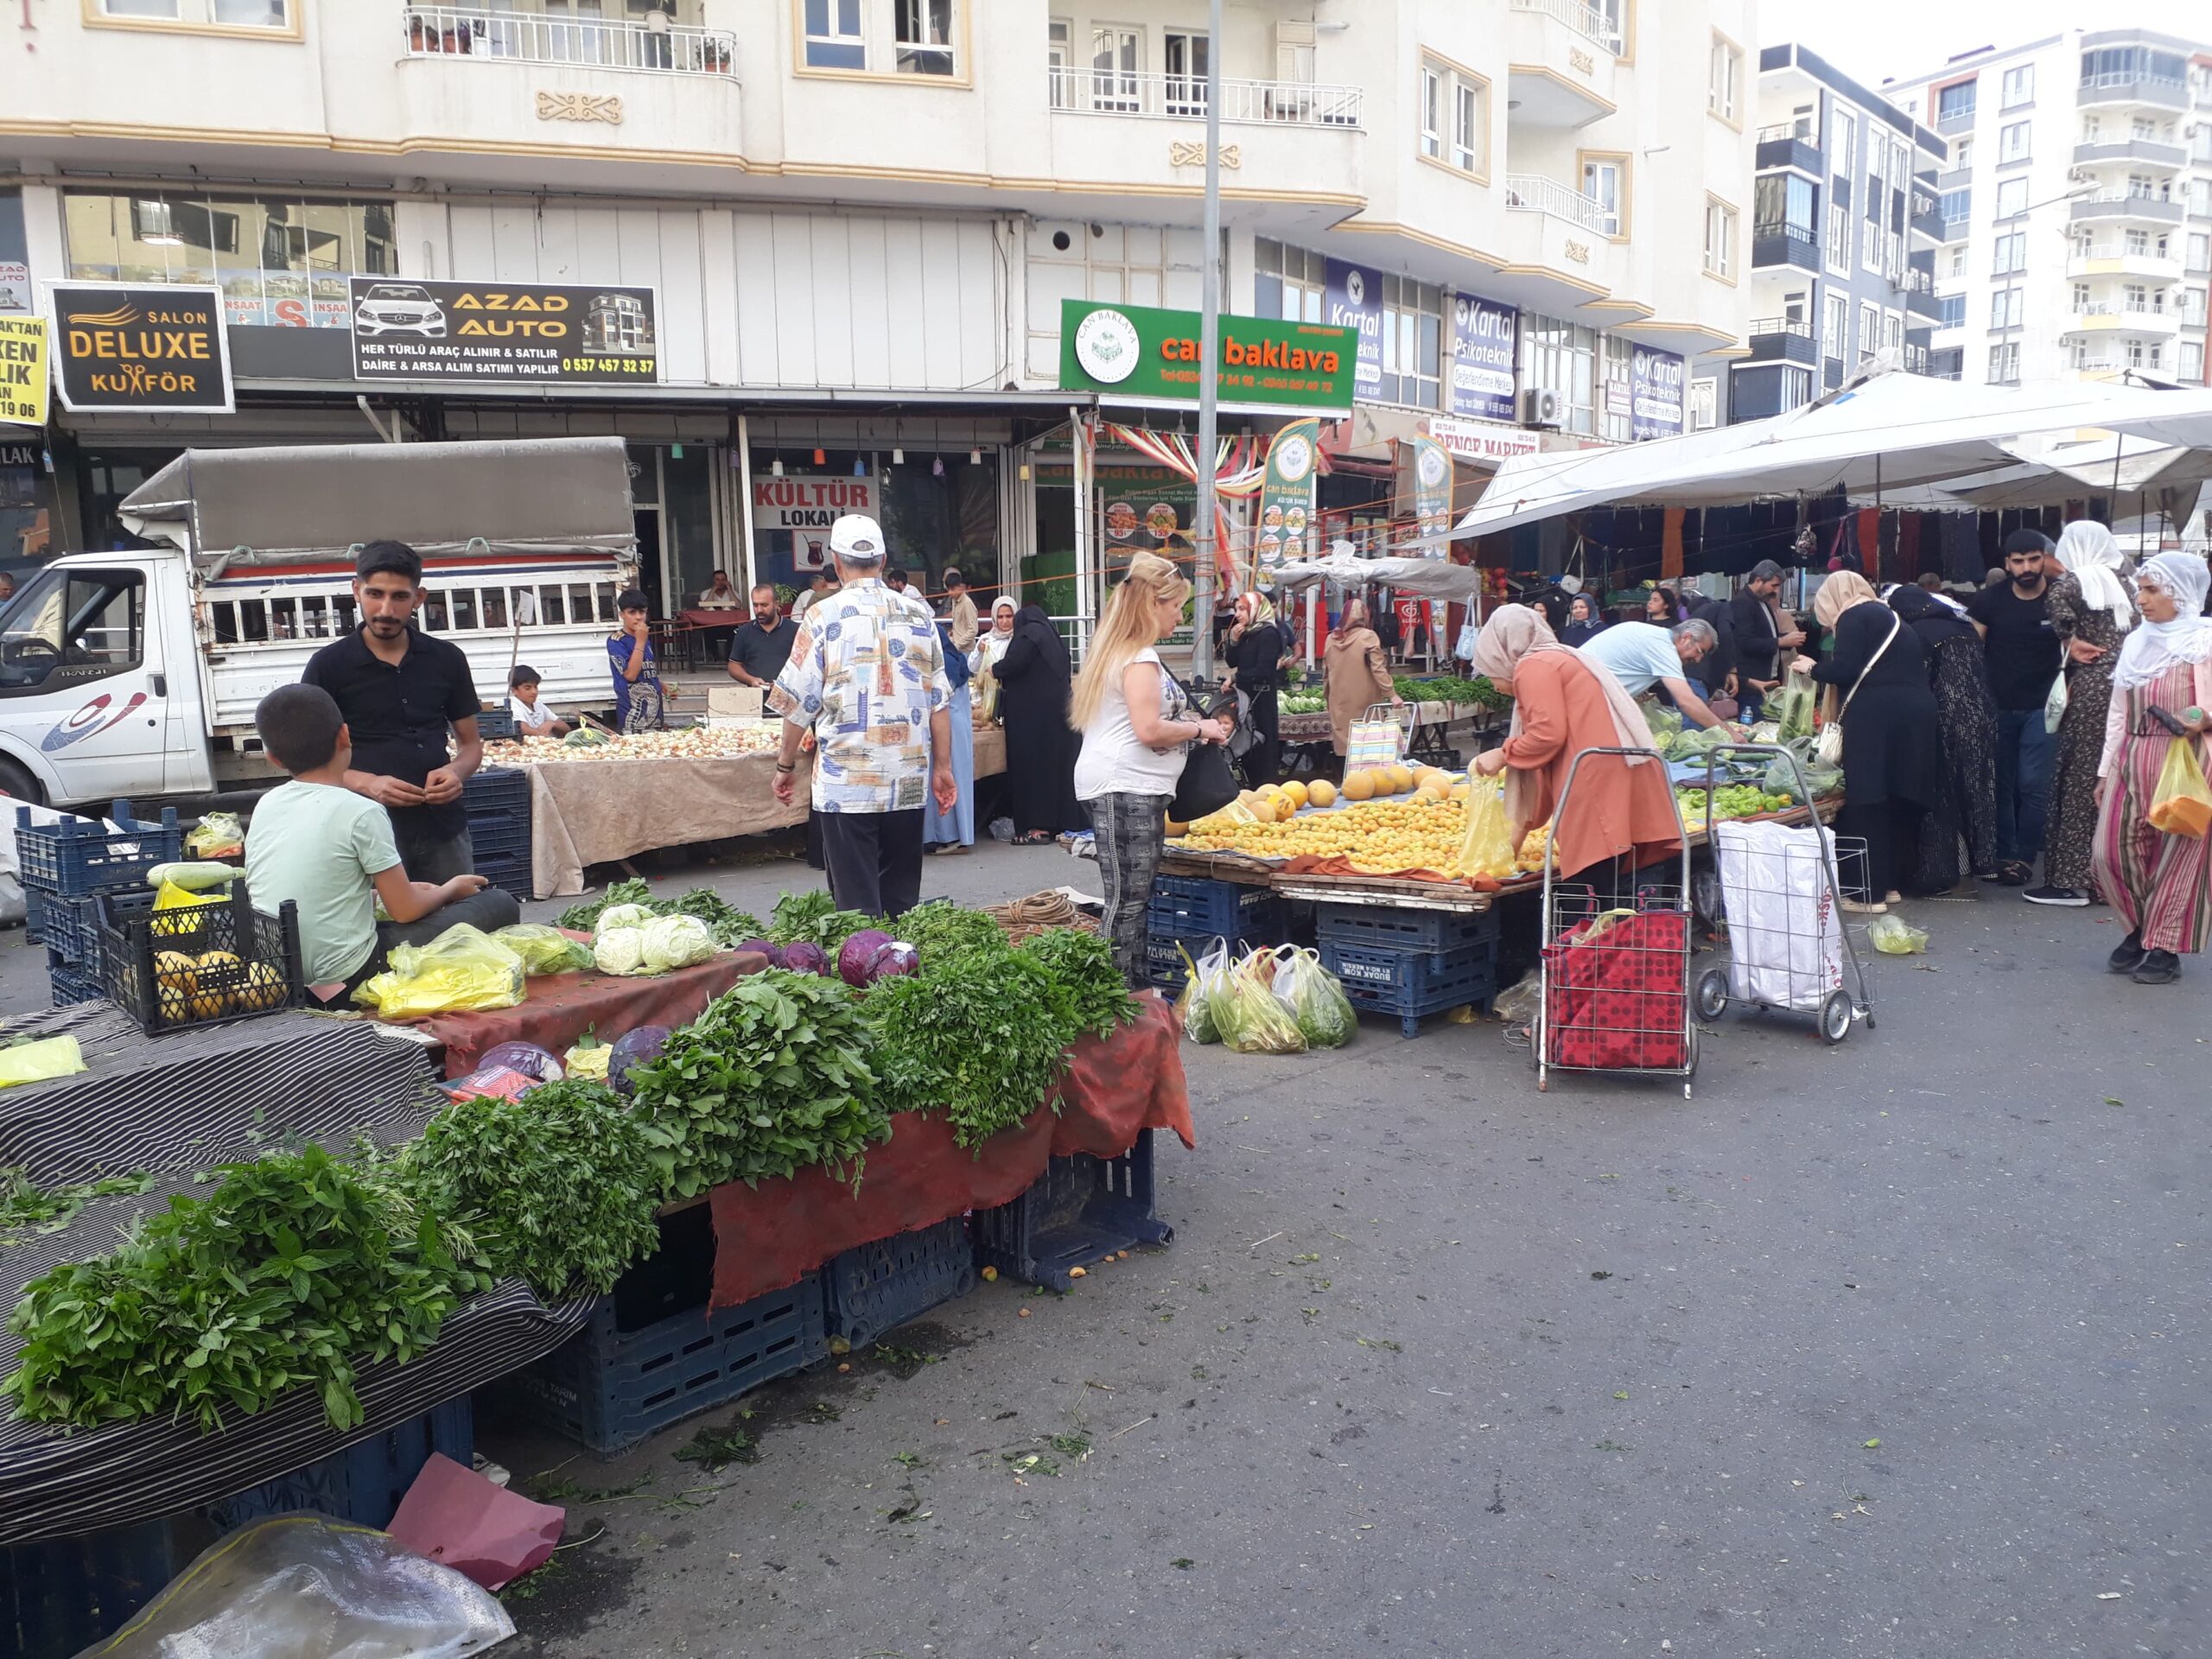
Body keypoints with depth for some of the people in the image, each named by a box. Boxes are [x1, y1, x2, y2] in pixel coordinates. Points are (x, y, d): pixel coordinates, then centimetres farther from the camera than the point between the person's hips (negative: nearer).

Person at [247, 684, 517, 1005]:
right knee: (501, 905, 1)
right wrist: (450, 889, 11)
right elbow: (405, 911, -9)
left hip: (278, 979, 7)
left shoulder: (265, 805, 4)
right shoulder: (361, 812, -14)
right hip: (348, 977, -7)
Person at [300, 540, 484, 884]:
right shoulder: (328, 666, -1)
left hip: (443, 826, 3)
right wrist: (367, 784, -18)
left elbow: (470, 743, 14)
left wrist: (456, 771, -9)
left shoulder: (447, 659, 7)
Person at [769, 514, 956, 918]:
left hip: (846, 782, -3)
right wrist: (943, 768, 12)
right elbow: (939, 700, 6)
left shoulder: (824, 616, -5)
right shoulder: (918, 614, 5)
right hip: (909, 782, 3)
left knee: (857, 904, 2)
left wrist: (785, 765, 9)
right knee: (902, 898, 13)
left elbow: (799, 702, -2)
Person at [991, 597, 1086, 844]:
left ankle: (1037, 826, -7)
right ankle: (1061, 824, 10)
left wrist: (995, 670, 2)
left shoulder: (1029, 633, -6)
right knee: (1057, 764, 8)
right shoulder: (1053, 637, 19)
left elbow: (1013, 663, -19)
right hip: (1057, 710, 8)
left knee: (1032, 766, -5)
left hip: (1033, 713, -8)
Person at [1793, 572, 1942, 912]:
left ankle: (1869, 892, -2)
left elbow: (1845, 669, -13)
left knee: (1867, 804, -4)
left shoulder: (1853, 616, -1)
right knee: (1898, 802, 15)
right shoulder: (1891, 617, 25)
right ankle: (1890, 882, 23)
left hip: (1877, 718, -9)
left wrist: (1812, 668, 6)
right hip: (1916, 715, 9)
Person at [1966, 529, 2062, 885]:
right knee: (2000, 785, 6)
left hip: (2041, 708, -2)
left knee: (2033, 785, -6)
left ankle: (2025, 856, 3)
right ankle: (2002, 854, 15)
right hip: (1998, 706, 2)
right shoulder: (1989, 600, 0)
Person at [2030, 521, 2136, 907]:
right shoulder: (2122, 582, 16)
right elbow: (2139, 634, 18)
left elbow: (2056, 600, -23)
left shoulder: (2073, 579, -4)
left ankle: (2072, 880, -1)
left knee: (2079, 781, -3)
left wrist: (2071, 641, -11)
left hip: (2091, 687, -6)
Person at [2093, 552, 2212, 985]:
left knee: (2176, 853, -1)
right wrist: (2106, 769, 17)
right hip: (2131, 760, 6)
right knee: (2111, 850, 2)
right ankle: (2142, 929, 22)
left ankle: (2164, 948, 9)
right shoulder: (2137, 642, 15)